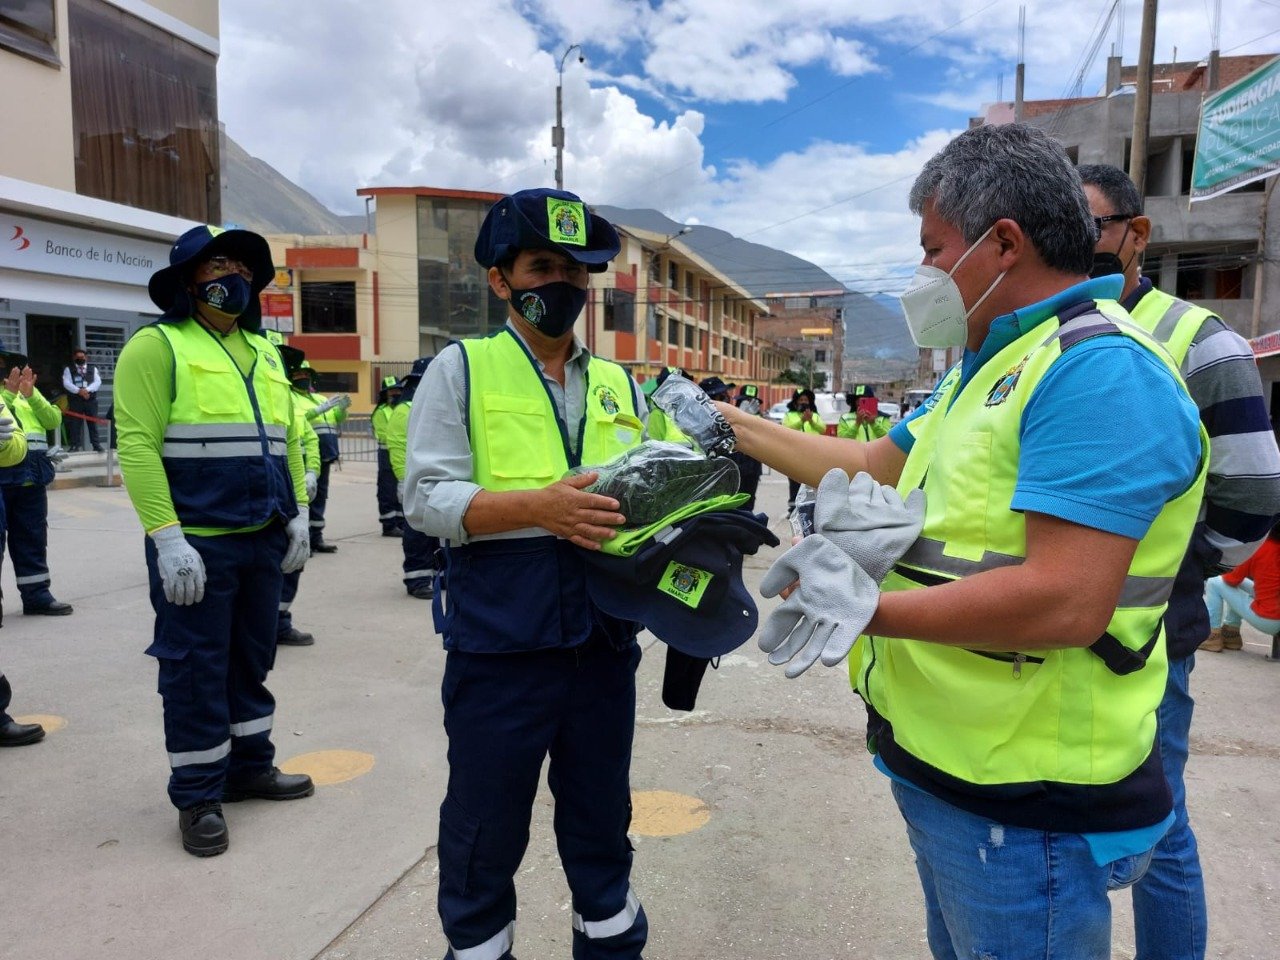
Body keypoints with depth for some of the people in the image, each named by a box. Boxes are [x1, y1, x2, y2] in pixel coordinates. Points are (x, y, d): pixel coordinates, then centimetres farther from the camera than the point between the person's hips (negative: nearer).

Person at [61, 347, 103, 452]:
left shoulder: (93, 368, 13)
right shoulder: (68, 369, 9)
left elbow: (98, 382, 0)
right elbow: (66, 383, -4)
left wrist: (87, 390, -16)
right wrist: (79, 391, -19)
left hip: (91, 400, 1)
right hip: (75, 400, -1)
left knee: (93, 423, 1)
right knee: (75, 424, -2)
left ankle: (96, 445, 3)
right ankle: (75, 445, 1)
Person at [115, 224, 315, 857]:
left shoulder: (264, 353, 15)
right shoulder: (157, 347, -7)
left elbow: (287, 439, 18)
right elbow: (137, 446, -14)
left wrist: (297, 514, 11)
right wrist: (167, 539, -20)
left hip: (264, 541, 7)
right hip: (197, 544, -7)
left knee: (252, 659, 16)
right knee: (196, 668, 3)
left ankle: (249, 766, 32)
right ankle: (197, 795, 18)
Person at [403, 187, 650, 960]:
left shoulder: (620, 386, 10)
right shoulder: (461, 368, -3)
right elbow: (427, 498, -11)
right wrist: (540, 505, -23)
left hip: (603, 644, 4)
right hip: (500, 647, -4)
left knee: (602, 816, 21)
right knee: (486, 826, 13)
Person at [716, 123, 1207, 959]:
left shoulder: (1099, 370, -22)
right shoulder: (992, 364, 12)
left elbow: (1065, 603, -31)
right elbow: (875, 469, 16)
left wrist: (864, 608, -23)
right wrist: (736, 426, 17)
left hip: (1025, 808, -9)